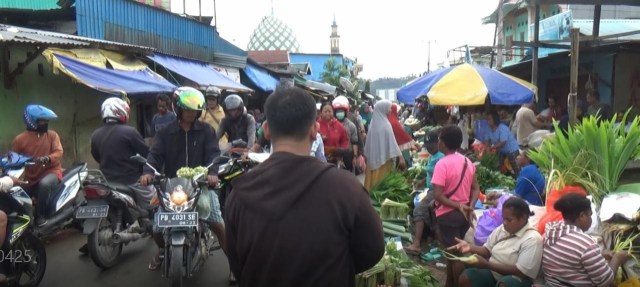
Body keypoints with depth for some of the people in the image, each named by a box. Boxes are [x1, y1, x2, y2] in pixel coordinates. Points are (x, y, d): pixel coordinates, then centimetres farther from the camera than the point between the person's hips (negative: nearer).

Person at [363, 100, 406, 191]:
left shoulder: (373, 123, 4)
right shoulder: (385, 125, -16)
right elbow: (392, 143, -18)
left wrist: (368, 157, 20)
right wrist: (400, 157, -15)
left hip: (373, 159, 6)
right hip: (384, 159, -6)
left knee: (373, 180, 11)